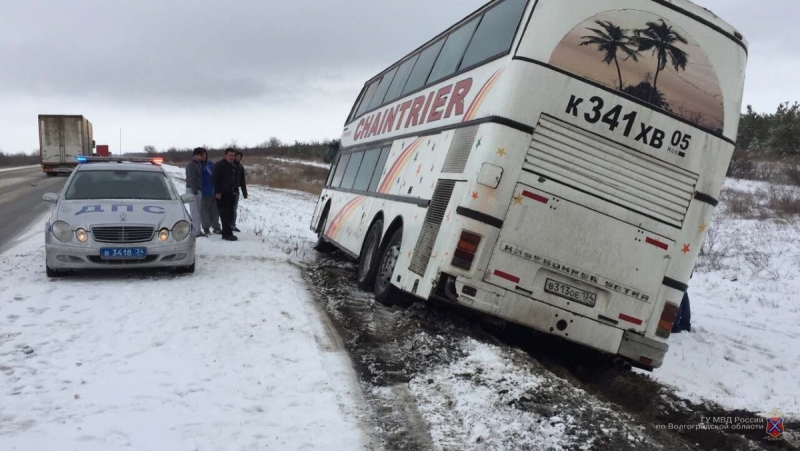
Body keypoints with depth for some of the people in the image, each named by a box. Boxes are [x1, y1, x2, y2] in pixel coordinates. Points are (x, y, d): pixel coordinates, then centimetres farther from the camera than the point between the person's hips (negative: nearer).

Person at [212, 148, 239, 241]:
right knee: (225, 214, -10)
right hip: (221, 194, -8)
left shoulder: (233, 167, 15)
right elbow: (216, 179, -15)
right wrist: (217, 192, -20)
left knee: (230, 214, 9)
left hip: (230, 194, 8)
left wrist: (235, 190, 14)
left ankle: (226, 232, 17)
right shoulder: (219, 165, -9)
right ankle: (227, 234, -10)